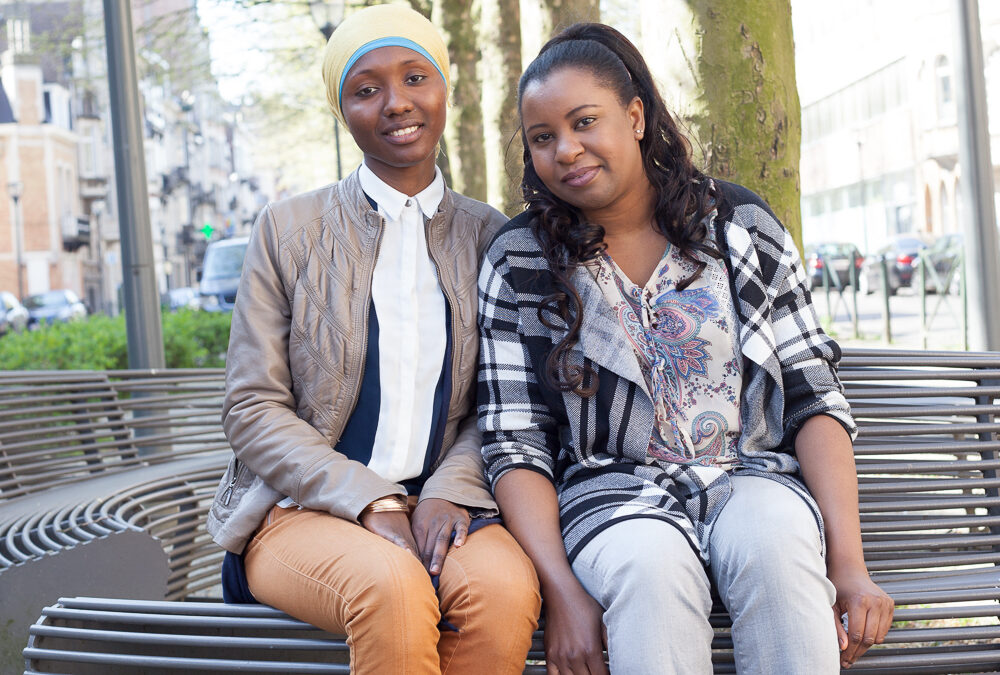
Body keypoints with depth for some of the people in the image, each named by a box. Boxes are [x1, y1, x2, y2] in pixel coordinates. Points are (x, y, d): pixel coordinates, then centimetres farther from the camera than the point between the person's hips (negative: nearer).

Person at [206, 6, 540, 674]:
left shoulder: (489, 236, 11)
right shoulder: (289, 229, 4)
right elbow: (252, 411, -1)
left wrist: (448, 491, -11)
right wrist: (373, 503, -14)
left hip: (439, 505, 2)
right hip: (303, 510, -2)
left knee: (506, 588, -32)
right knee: (395, 587, -36)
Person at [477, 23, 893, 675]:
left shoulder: (740, 224, 6)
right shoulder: (519, 262, 3)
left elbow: (813, 397, 2)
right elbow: (516, 445, -2)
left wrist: (849, 564, -10)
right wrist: (563, 592, -17)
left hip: (750, 473, 1)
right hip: (612, 491, -1)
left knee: (776, 545, -33)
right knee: (651, 565, -35)